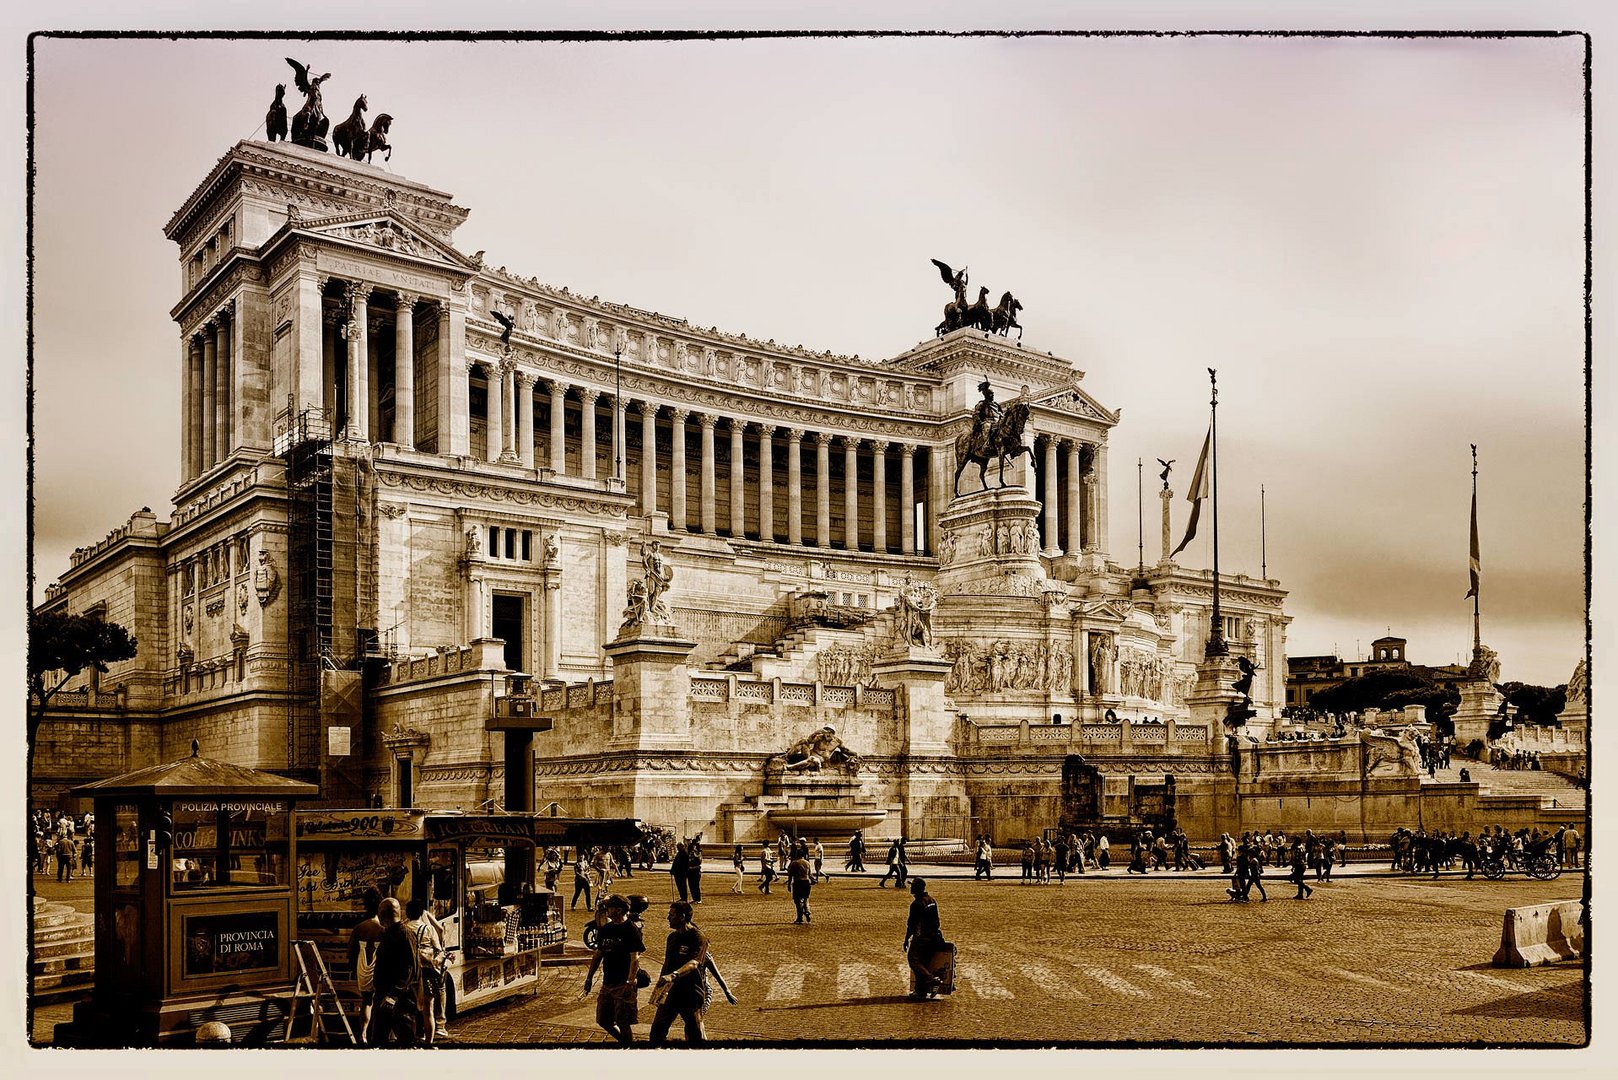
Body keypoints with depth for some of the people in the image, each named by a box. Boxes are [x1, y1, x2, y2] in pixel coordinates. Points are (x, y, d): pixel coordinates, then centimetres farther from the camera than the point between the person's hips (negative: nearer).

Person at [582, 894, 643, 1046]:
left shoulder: (630, 930, -11)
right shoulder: (606, 929, 11)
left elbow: (635, 958, -17)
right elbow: (598, 955, 19)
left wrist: (629, 982, -25)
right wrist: (589, 978, 16)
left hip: (624, 984, -8)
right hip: (607, 983, 8)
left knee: (623, 1023, -7)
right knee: (603, 1021, 11)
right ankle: (624, 1041, 31)